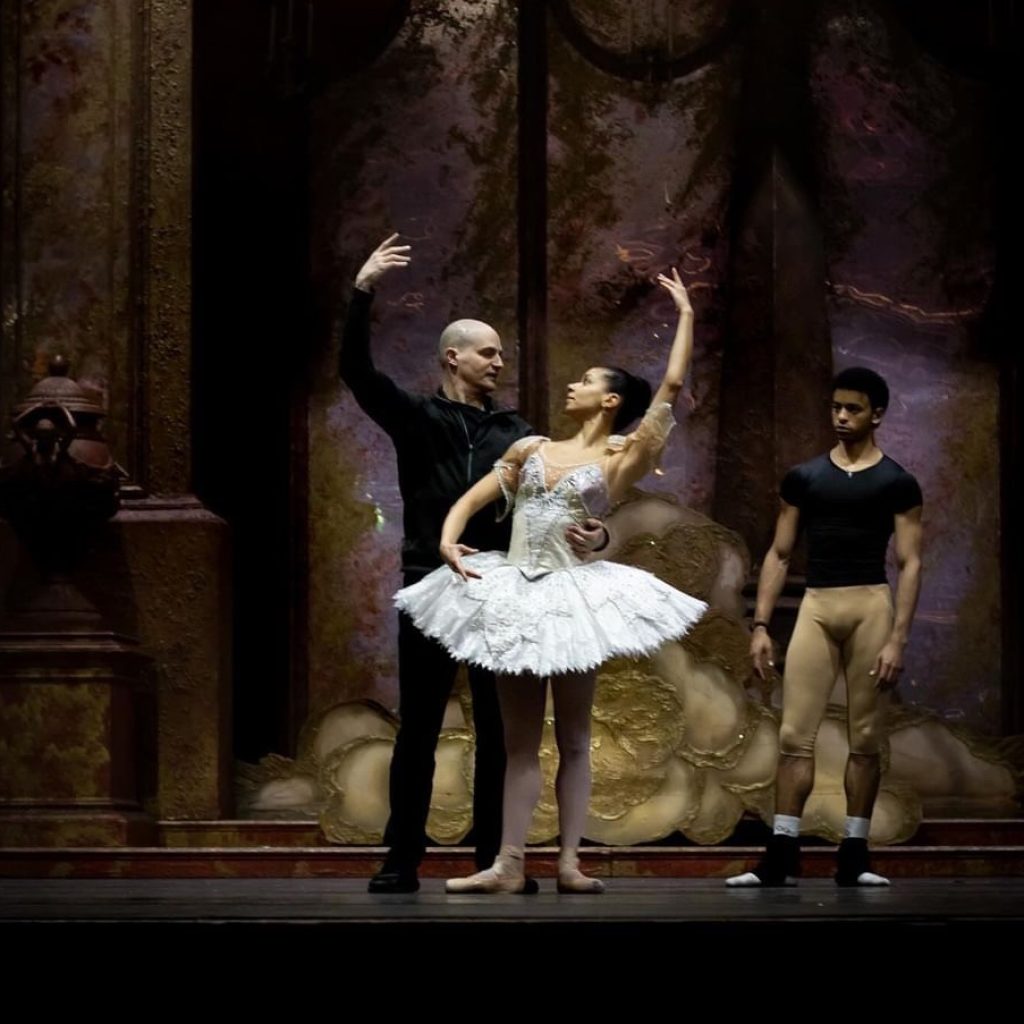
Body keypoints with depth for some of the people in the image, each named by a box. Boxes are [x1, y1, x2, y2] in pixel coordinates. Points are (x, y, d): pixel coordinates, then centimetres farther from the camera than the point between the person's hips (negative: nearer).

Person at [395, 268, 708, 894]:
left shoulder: (621, 460, 1)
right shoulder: (532, 449, 13)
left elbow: (674, 386, -6)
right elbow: (472, 500, 13)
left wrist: (686, 314, -1)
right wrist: (450, 538, -7)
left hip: (573, 596, -4)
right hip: (514, 595, 4)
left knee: (573, 737, 2)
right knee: (520, 739, 3)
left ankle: (570, 859, 2)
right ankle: (510, 864, 0)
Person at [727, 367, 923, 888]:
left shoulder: (896, 483, 4)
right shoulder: (803, 478, 12)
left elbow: (909, 564, 0)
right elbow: (779, 554, 14)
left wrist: (898, 638, -9)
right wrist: (760, 625, 5)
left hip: (871, 606, -2)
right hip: (816, 606, 2)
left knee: (865, 737, 2)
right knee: (795, 733, -5)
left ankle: (853, 857, 8)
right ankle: (781, 855, -5)